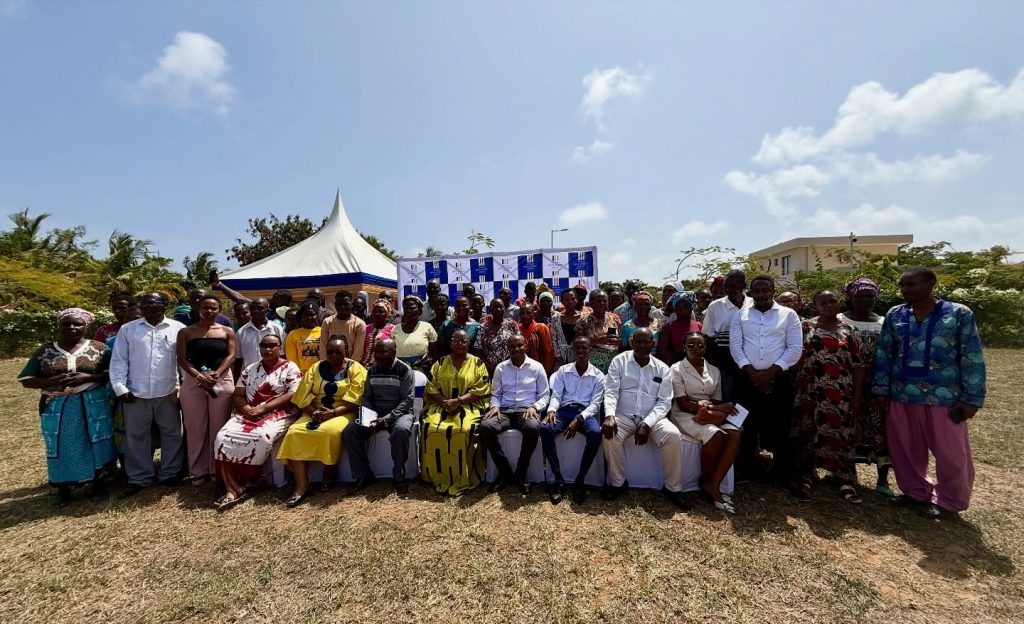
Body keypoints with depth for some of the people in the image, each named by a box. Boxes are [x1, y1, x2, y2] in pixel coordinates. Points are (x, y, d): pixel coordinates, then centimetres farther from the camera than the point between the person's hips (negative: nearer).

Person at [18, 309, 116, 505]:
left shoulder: (99, 348, -1)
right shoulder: (45, 351, 3)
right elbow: (25, 379, 4)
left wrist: (87, 377, -19)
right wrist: (52, 381, -16)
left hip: (93, 406, -1)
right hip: (57, 408, 1)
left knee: (94, 443, 6)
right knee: (61, 447, 8)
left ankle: (97, 479, 23)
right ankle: (63, 487, 24)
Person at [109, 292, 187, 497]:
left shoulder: (178, 329, 0)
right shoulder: (127, 329, 5)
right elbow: (118, 360, 4)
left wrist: (183, 386, -7)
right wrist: (120, 387, -4)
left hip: (168, 392, -1)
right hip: (136, 393, 2)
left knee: (172, 434, 8)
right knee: (136, 436, 11)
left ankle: (171, 474, 22)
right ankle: (139, 478, 24)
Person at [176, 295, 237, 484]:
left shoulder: (227, 331, 7)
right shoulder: (186, 332, 8)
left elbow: (231, 356, -1)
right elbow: (182, 358, 0)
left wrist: (215, 374, -16)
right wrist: (199, 376, -15)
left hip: (222, 380, -1)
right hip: (193, 381, 1)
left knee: (218, 426, 2)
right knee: (196, 427, 5)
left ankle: (217, 469, 13)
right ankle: (197, 470, 16)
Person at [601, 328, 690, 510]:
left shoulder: (663, 369, 5)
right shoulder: (619, 361, 1)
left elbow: (664, 401, -1)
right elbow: (611, 391, -7)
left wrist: (646, 424, -17)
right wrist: (610, 416, -27)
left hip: (653, 417, 1)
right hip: (624, 415, -1)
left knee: (673, 436, -27)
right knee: (609, 434, -30)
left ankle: (673, 488, -4)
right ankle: (617, 483, -7)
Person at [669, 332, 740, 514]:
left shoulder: (714, 371, 12)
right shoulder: (677, 369, -4)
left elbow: (717, 402, 9)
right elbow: (683, 404, -11)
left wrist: (715, 409, -16)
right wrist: (715, 407, -20)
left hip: (711, 416, 5)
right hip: (684, 415, -5)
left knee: (735, 434, -24)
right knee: (716, 435, -31)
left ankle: (713, 485, -19)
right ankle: (706, 481, -7)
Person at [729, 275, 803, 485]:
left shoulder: (789, 315, 5)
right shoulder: (740, 315, 8)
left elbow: (795, 348, -2)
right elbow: (735, 346, 0)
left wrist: (770, 372, -10)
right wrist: (752, 373, -10)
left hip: (779, 379, -1)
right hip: (747, 379, 1)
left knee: (780, 428, 6)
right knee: (747, 427, 7)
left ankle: (785, 476, 22)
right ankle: (744, 473, 20)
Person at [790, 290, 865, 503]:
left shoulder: (849, 331, 6)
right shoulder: (805, 327, 3)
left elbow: (858, 366, 5)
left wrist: (857, 396, 0)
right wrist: (792, 388, -3)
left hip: (840, 394, 1)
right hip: (809, 393, -1)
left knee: (841, 434, 4)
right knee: (807, 433, 4)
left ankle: (846, 481, 17)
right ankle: (804, 479, 15)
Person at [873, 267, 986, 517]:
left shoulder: (959, 314, -3)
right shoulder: (895, 315, 3)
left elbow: (972, 359, -3)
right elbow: (883, 355, 5)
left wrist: (971, 398, -7)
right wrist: (882, 391, 1)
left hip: (944, 397, -2)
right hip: (901, 396, 3)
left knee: (951, 453, 8)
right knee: (905, 450, 12)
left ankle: (948, 500, 28)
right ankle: (916, 492, 30)